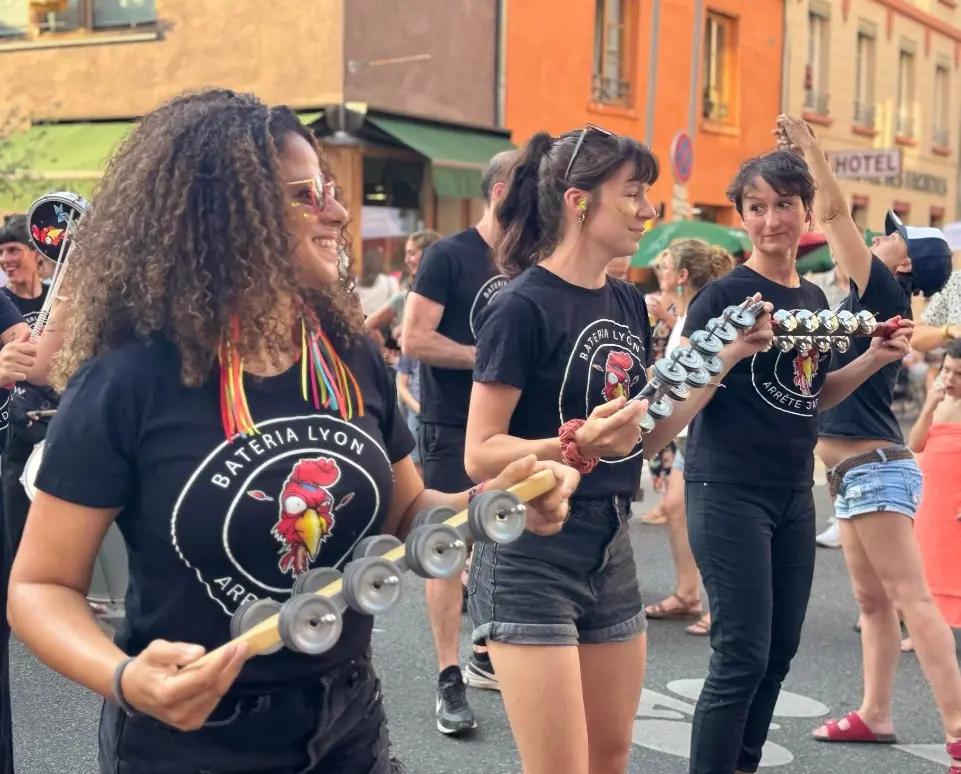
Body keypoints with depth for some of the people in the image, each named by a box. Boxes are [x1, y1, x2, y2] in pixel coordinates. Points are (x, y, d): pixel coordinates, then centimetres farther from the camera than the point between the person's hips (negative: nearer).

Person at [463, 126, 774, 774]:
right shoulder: (523, 307, -16)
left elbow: (647, 438, 12)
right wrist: (576, 444, -33)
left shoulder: (628, 303, 8)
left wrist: (729, 355, 9)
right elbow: (481, 455, -17)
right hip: (530, 559, -8)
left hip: (611, 549, 8)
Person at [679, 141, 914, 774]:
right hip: (729, 491, -7)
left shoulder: (815, 299, 9)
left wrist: (875, 359, 6)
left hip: (794, 491, 7)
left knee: (779, 651, 13)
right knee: (742, 655, -7)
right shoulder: (724, 296, -11)